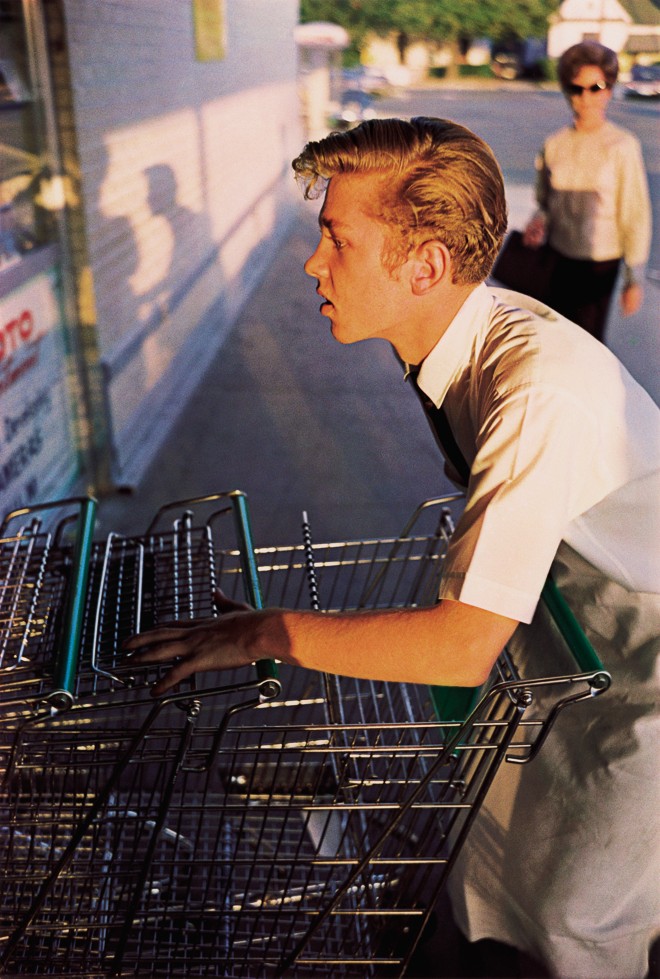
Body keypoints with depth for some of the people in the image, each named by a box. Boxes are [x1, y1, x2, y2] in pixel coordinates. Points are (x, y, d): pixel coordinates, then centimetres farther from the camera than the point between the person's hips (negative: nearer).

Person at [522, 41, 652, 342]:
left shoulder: (622, 147, -9)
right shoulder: (555, 145, 2)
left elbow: (636, 216, -6)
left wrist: (634, 279, -5)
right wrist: (540, 220, -9)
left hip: (599, 264, -3)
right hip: (557, 259, 4)